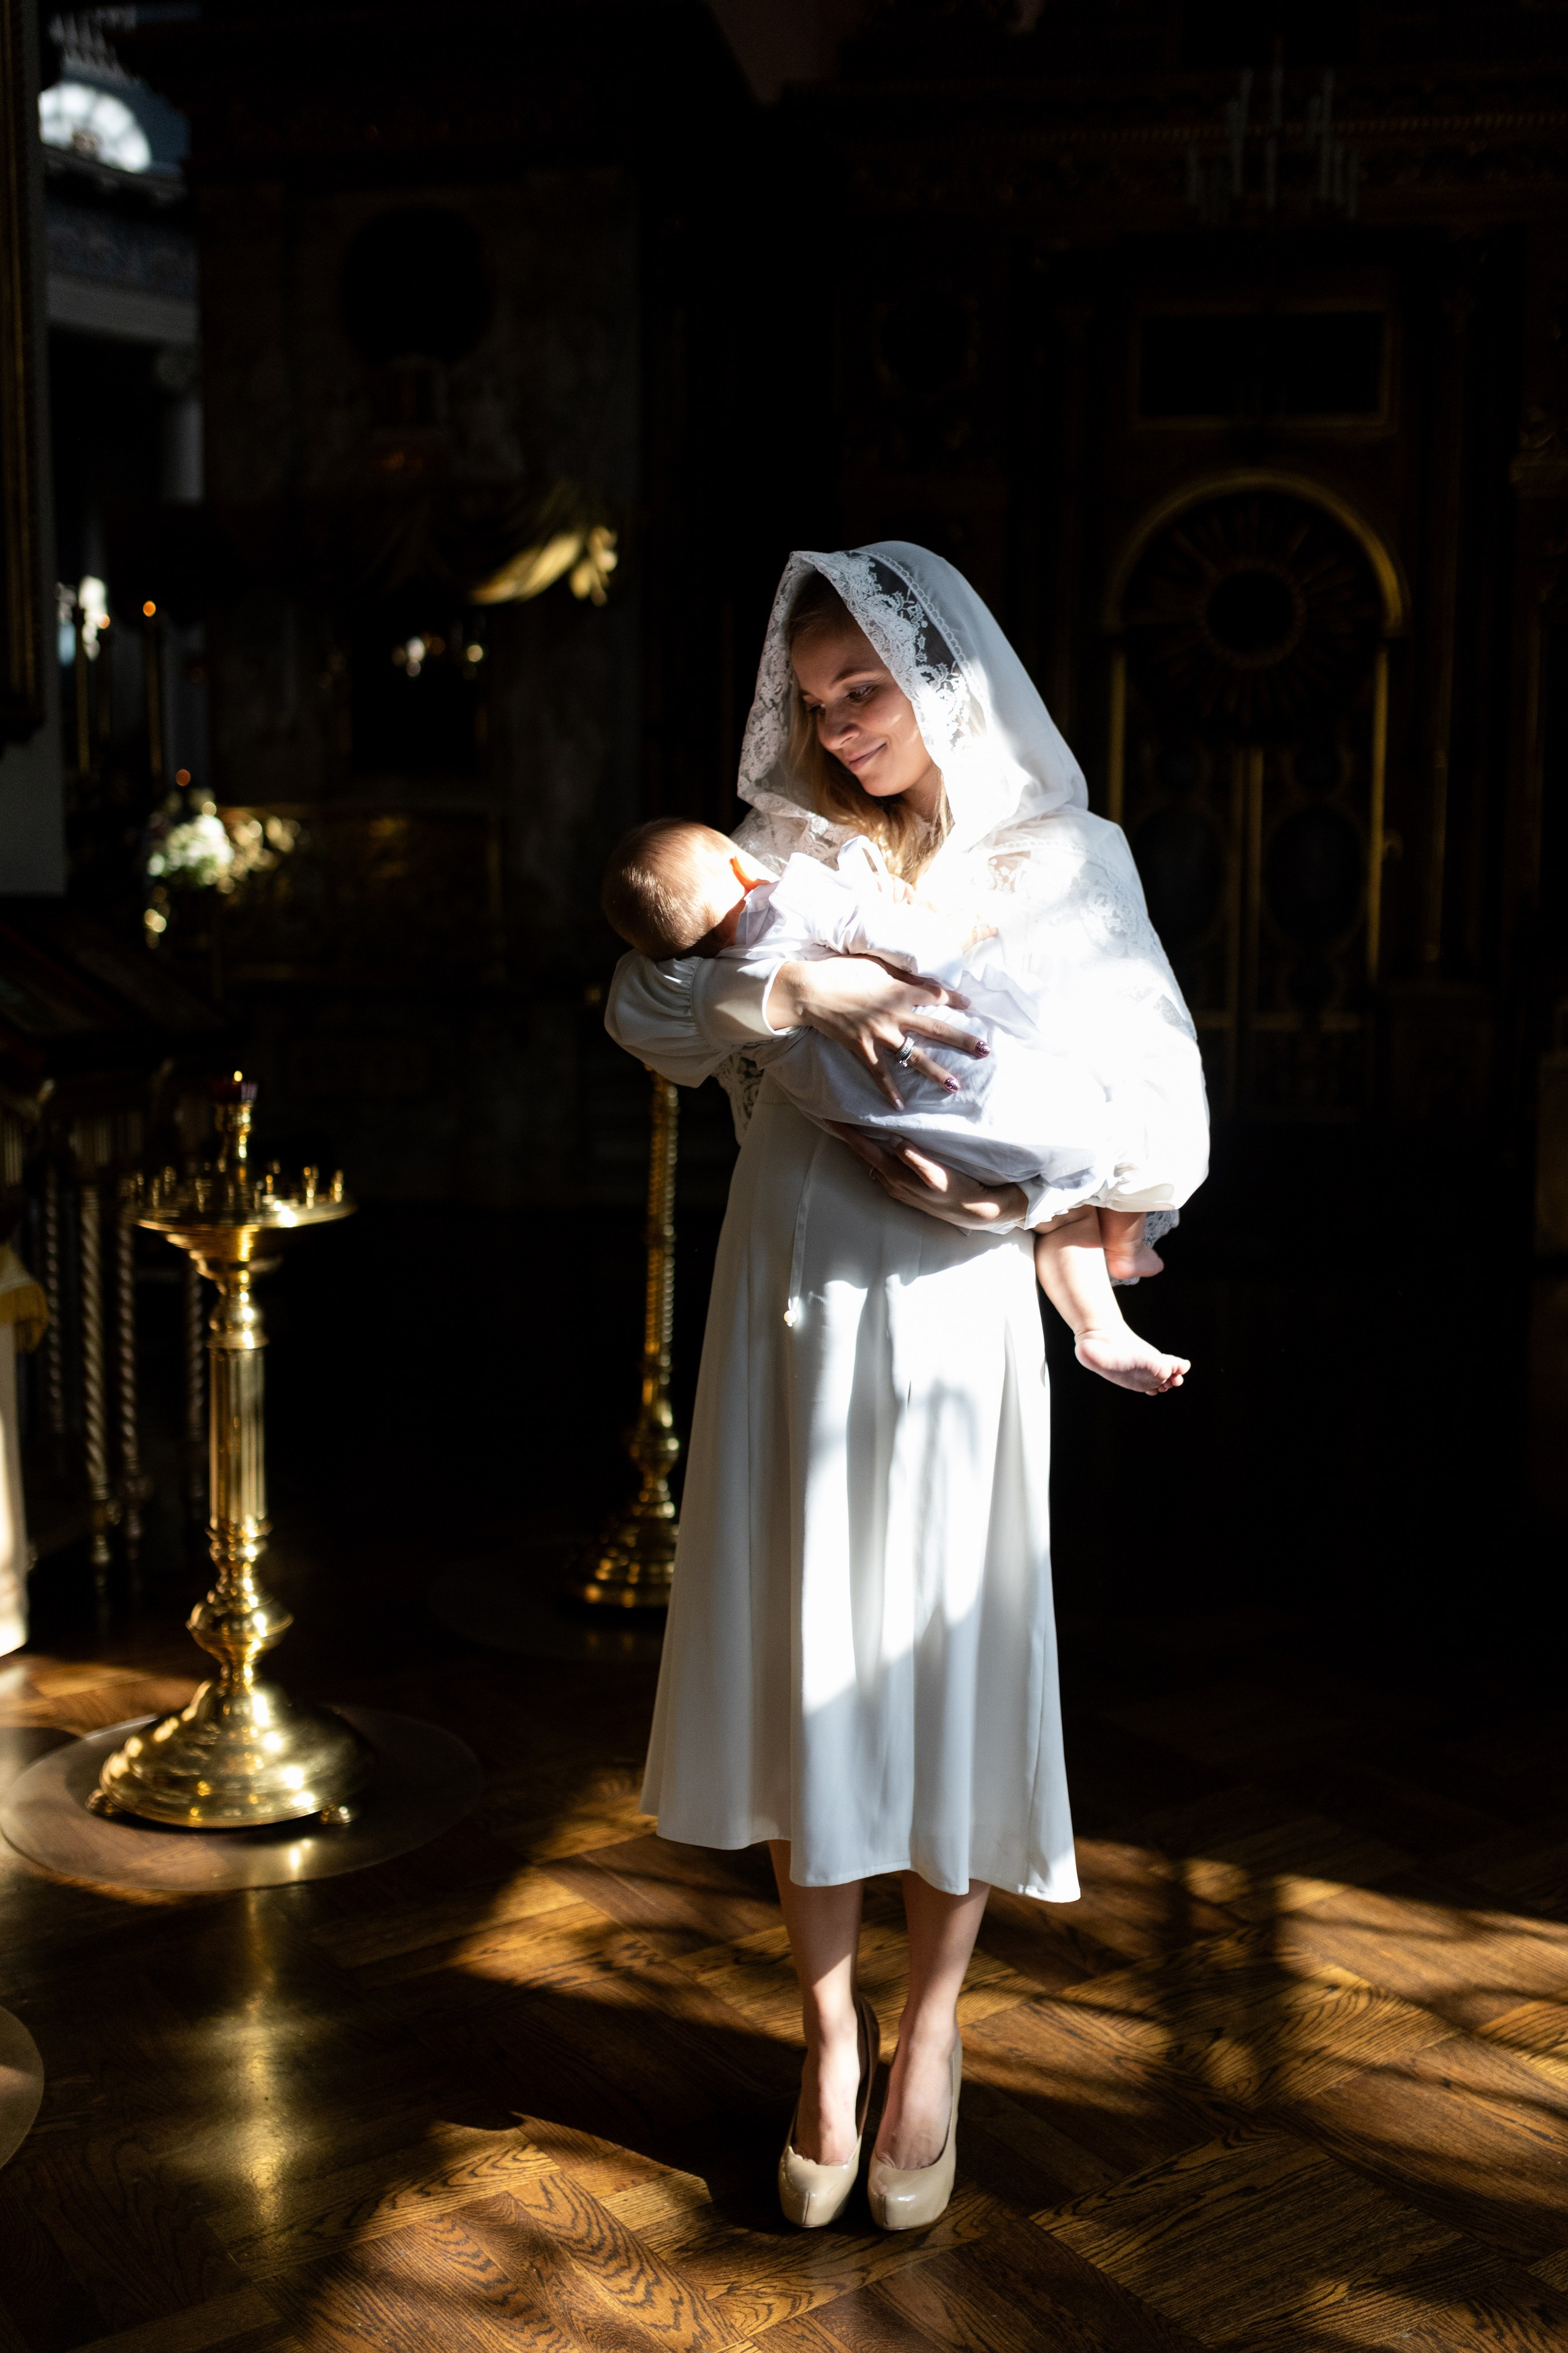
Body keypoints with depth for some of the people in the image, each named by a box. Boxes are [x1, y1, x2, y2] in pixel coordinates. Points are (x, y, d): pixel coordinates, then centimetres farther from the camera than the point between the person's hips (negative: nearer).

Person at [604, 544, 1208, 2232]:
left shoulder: (1065, 858, 2)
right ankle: (831, 2032, 27)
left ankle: (928, 2038, 27)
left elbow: (1164, 1086, 0)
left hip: (950, 1308, -2)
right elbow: (645, 1002, -5)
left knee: (948, 1664, 4)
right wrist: (802, 994, -22)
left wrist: (1022, 1187, -17)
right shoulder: (783, 849, 8)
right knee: (796, 1661, 8)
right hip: (787, 1299, 2)